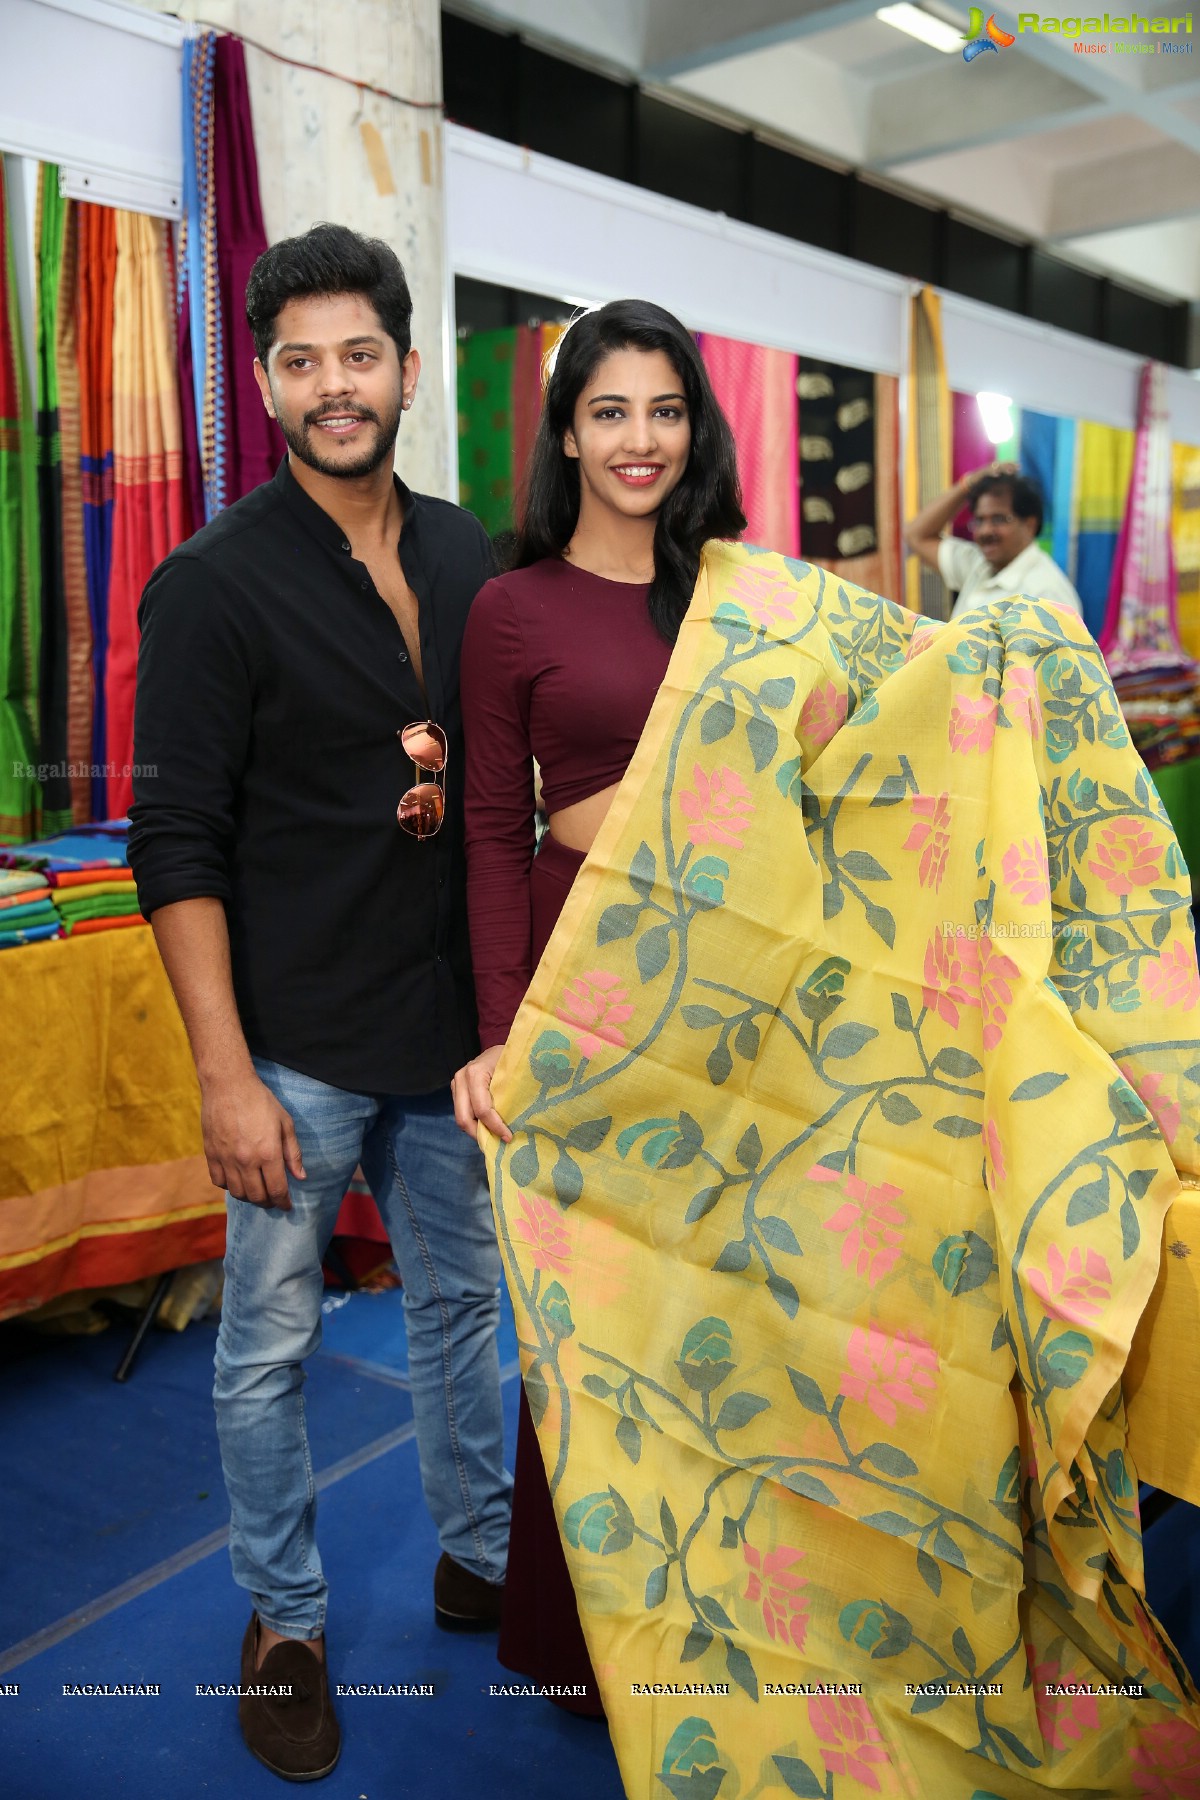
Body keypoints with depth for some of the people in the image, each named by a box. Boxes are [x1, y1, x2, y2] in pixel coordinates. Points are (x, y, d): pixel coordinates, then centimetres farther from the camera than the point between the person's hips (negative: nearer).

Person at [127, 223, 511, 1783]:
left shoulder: (468, 559, 5)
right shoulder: (214, 585, -10)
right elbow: (177, 845, -12)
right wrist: (225, 1074, -16)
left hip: (451, 1025, 5)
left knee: (462, 1304, 18)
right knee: (270, 1347, 10)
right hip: (297, 1047, -4)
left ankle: (479, 1559, 40)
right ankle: (284, 1623, 32)